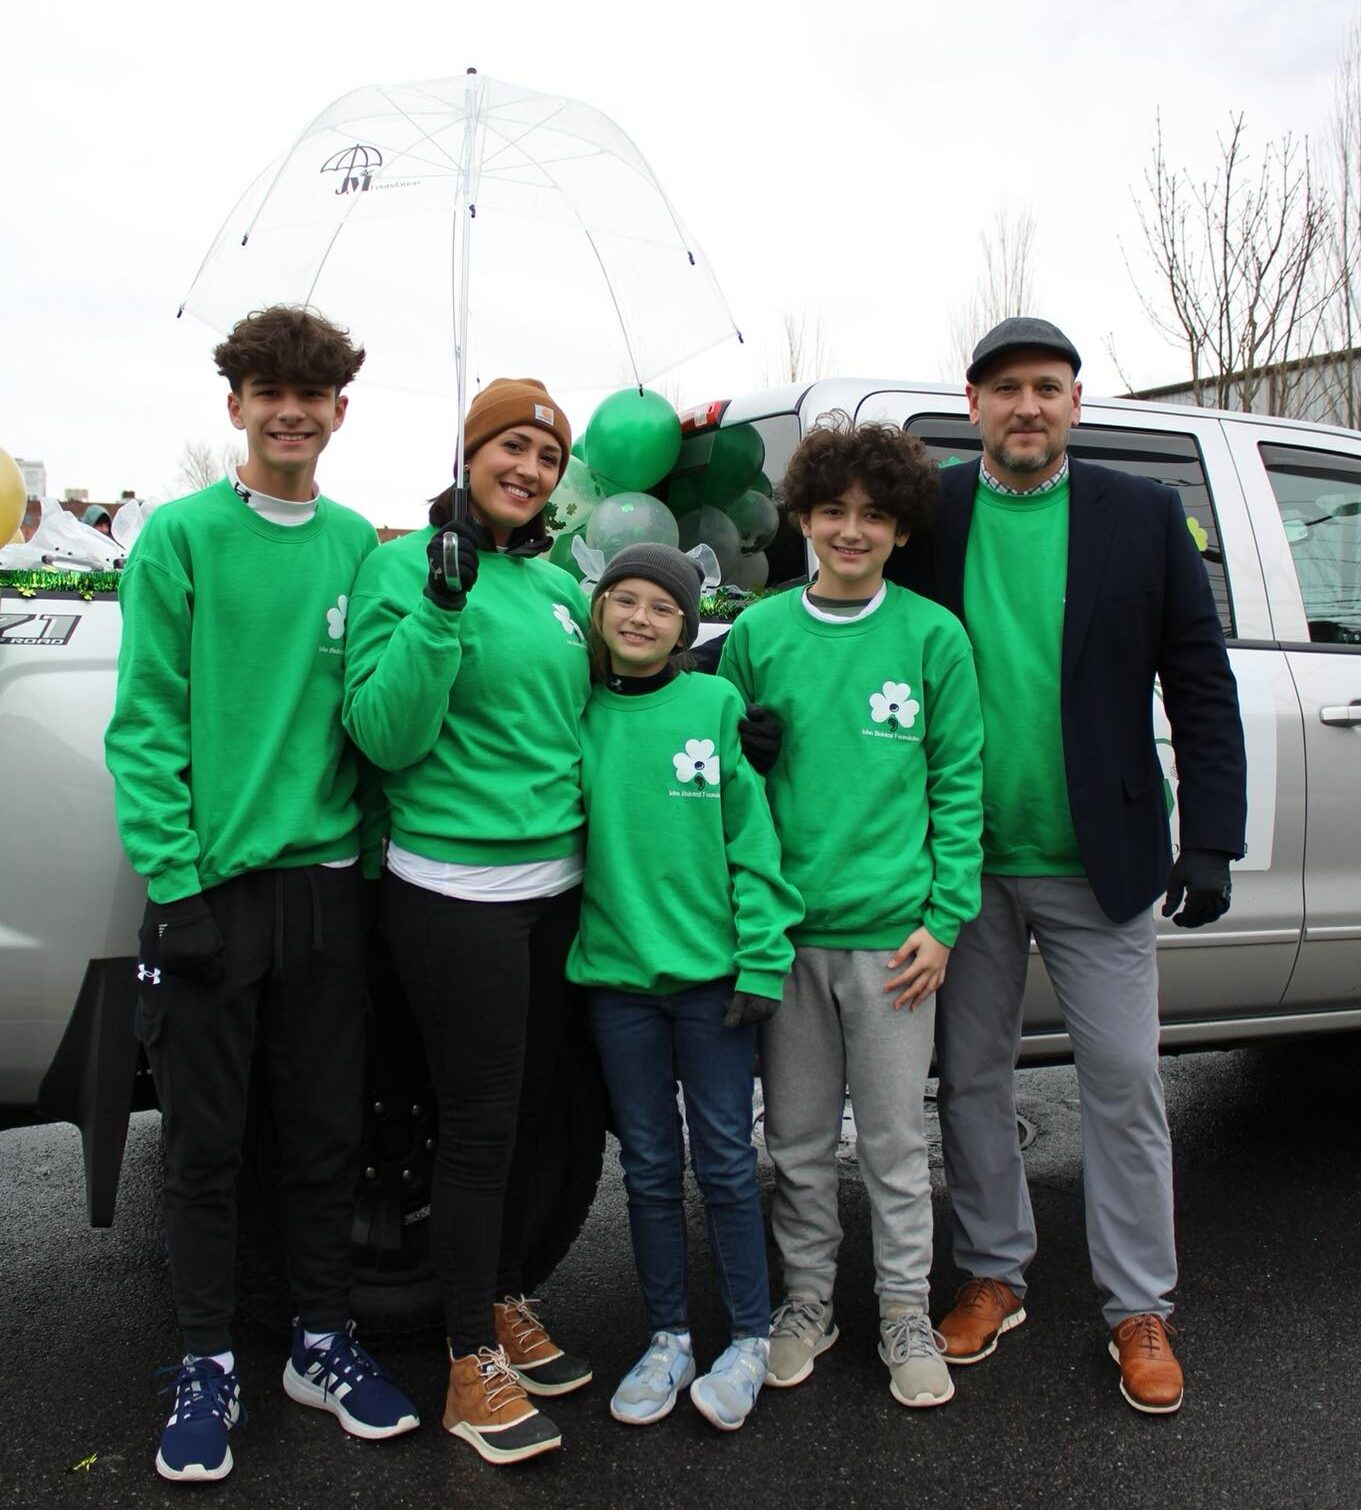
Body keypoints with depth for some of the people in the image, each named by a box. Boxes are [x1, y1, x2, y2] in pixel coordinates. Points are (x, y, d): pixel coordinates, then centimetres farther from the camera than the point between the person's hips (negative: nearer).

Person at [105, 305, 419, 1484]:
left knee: (328, 1130, 13)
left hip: (328, 879, 3)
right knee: (208, 1139, 8)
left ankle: (322, 1342, 30)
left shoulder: (359, 545, 7)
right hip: (211, 886, -3)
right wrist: (174, 876, -13)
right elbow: (146, 725, -7)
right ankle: (209, 1364, 25)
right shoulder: (181, 537, -4)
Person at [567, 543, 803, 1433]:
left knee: (725, 1158, 6)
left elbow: (752, 841, -4)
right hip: (615, 973, 2)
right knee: (650, 1165, 12)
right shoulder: (579, 716, 4)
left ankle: (750, 1340, 22)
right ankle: (668, 1339, 27)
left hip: (711, 972, -2)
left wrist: (762, 960, -9)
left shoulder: (718, 704, -3)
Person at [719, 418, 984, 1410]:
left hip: (891, 930, -1)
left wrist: (945, 918, -5)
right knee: (800, 1138, 13)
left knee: (894, 1138, 10)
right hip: (785, 927, 2)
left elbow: (958, 784, 0)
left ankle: (905, 1311, 27)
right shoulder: (759, 633, 4)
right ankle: (808, 1299, 31)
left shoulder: (934, 636, 0)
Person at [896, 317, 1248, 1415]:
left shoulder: (1144, 516, 0)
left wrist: (1211, 839, -5)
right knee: (972, 1078, 12)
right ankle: (994, 1276, 31)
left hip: (1098, 865, -1)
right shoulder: (927, 513, 2)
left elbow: (1202, 685, 1)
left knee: (1124, 1083, 6)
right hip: (964, 860, 1)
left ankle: (1139, 1310, 23)